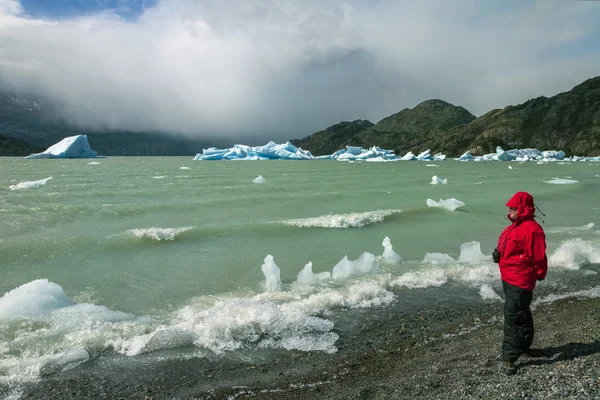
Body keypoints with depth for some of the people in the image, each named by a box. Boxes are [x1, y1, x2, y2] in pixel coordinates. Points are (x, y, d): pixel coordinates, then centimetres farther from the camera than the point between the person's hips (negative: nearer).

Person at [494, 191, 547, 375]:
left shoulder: (532, 229, -19)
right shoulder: (515, 226, 12)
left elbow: (539, 256, -16)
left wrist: (540, 274, -5)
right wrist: (499, 252, 3)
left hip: (520, 281, -10)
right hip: (508, 278, 10)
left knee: (513, 317, -10)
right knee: (520, 313, 23)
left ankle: (509, 358, -5)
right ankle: (523, 345, 40)